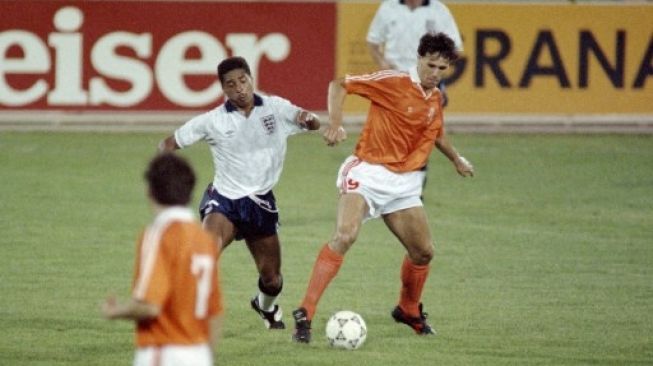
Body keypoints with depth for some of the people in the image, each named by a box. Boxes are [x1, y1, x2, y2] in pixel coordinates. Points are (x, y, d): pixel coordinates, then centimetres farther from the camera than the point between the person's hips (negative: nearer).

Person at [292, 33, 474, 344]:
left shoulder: (435, 99, 10)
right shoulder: (393, 83, -12)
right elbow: (339, 85, -10)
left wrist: (456, 159, 36)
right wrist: (335, 124, -24)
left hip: (405, 183, 7)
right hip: (368, 173, -7)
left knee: (423, 252, 11)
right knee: (345, 236, -27)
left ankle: (408, 311, 40)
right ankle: (305, 314, -28)